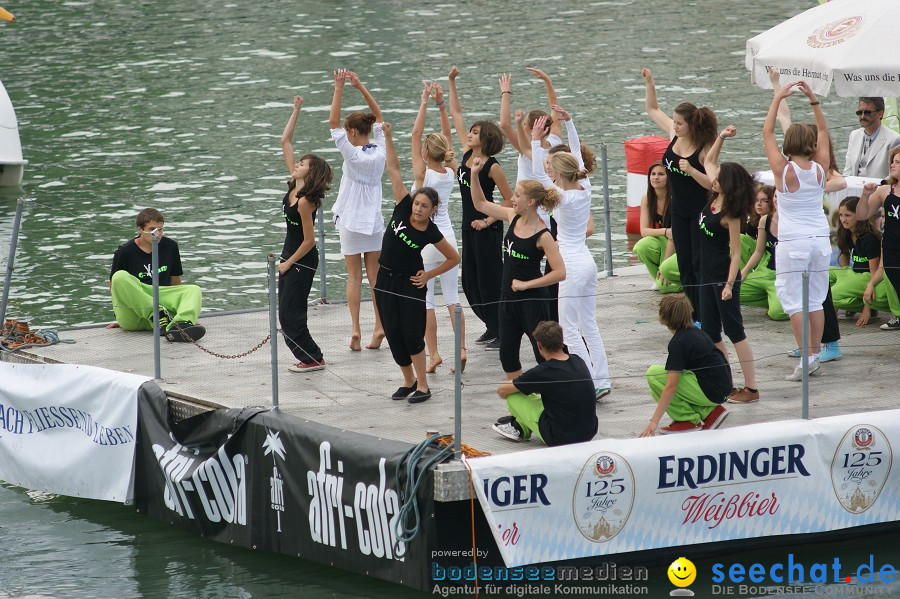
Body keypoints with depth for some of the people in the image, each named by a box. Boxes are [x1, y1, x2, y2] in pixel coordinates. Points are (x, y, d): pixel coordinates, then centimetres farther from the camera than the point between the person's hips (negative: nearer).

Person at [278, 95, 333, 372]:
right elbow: (285, 142, 3)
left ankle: (313, 358, 4)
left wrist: (288, 263, -12)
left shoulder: (304, 202, -24)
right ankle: (307, 356, 18)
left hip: (302, 261, -9)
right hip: (290, 256, 9)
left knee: (290, 315, -4)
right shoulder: (294, 186, -2)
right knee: (287, 313, 12)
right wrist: (296, 111, 0)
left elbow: (309, 240, -21)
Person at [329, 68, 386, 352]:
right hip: (374, 220, 4)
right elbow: (378, 117, 10)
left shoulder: (352, 154, -16)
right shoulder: (379, 151, -3)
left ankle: (355, 329, -6)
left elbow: (333, 123, -17)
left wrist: (339, 89, -16)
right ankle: (380, 326, 2)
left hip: (351, 221, -4)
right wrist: (360, 87, 7)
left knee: (354, 276, 1)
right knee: (375, 275, 8)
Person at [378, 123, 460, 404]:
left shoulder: (431, 233, -14)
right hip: (386, 279, 4)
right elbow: (394, 169, -9)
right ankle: (409, 381, 22)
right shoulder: (402, 208, -8)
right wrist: (387, 137, -13)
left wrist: (429, 275, -6)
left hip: (410, 283, -4)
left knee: (412, 333, -7)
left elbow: (454, 258, 0)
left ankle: (422, 386, 4)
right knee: (393, 334, 7)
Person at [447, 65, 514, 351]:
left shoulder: (492, 167, -16)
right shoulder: (467, 154, 3)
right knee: (470, 281, 12)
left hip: (486, 229, -8)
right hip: (469, 225, 8)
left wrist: (488, 221, -16)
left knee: (490, 279, -3)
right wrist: (452, 83, 5)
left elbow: (509, 199, -12)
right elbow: (456, 114, 8)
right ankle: (492, 327, 24)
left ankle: (502, 333, 4)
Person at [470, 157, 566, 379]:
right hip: (509, 298, 8)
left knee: (544, 354, -2)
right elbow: (480, 204, 12)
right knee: (507, 355, 11)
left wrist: (526, 284, -20)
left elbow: (560, 272, -23)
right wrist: (474, 174, 0)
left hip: (533, 300, -8)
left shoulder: (543, 235, -19)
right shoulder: (513, 217, 0)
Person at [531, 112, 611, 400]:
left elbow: (538, 173, -21)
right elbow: (577, 153, 11)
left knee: (569, 327, -2)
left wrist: (536, 140, -22)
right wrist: (568, 122, 9)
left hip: (572, 267, -8)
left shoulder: (564, 199, -18)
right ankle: (601, 381, 13)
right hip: (587, 264, 8)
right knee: (588, 325, 13)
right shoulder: (585, 189, 1)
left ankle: (589, 384, -5)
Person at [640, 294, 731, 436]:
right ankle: (709, 411, 11)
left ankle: (689, 420, -4)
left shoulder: (678, 343, -15)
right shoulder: (695, 332, 13)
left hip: (711, 391, -9)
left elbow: (671, 387, -20)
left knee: (654, 374, -10)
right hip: (722, 389, 9)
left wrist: (655, 421, -18)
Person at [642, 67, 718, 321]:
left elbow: (712, 184, -20)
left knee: (700, 264, -4)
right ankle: (695, 315, 15)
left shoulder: (704, 149, -19)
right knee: (685, 265, 9)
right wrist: (649, 82, 0)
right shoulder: (674, 134, -2)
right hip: (679, 209, 7)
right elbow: (652, 109, 12)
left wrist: (690, 170, -32)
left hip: (700, 211, -7)